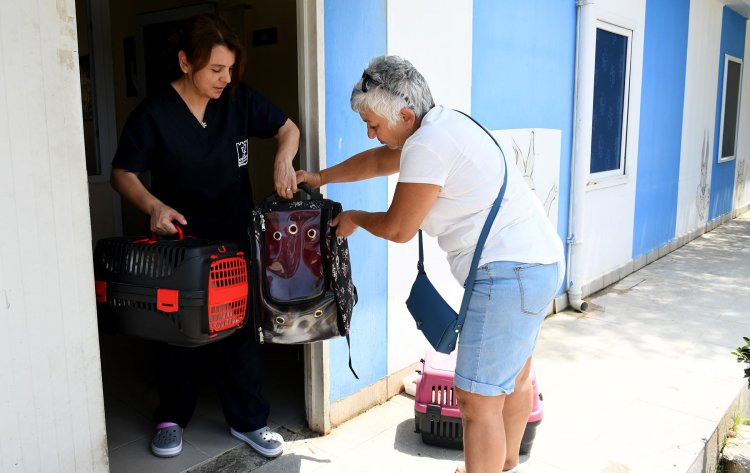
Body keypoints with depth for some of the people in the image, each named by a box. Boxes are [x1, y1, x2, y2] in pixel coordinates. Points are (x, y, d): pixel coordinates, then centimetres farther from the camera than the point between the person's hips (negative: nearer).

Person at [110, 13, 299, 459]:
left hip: (236, 237, 2)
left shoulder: (239, 98, -5)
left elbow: (288, 128, 5)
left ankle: (248, 419, 24)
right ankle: (173, 417, 33)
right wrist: (153, 205, -25)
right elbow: (123, 174, -6)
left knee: (243, 329, 7)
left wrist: (283, 159, -16)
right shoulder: (154, 112, -12)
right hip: (180, 241, -2)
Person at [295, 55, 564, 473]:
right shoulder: (442, 123, 12)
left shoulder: (427, 146, -19)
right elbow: (381, 161, 26)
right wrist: (322, 177, 32)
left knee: (478, 402, -4)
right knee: (515, 374, 25)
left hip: (510, 274, -11)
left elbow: (398, 228, -12)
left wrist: (355, 218, 8)